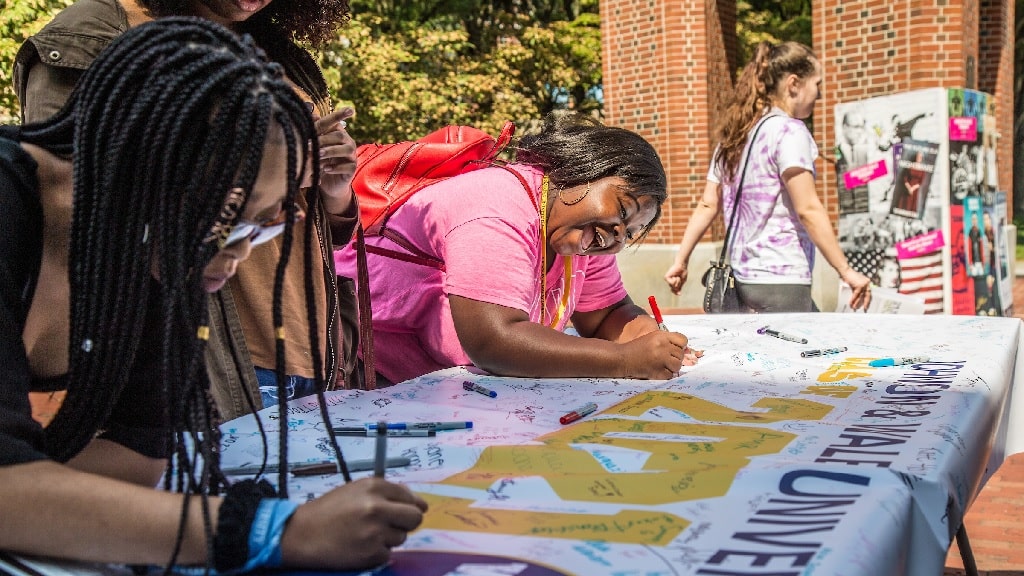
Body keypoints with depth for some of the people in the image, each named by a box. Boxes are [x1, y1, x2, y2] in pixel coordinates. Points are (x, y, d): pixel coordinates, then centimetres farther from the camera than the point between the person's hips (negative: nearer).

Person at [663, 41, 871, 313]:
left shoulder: (734, 135, 13)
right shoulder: (788, 130, -10)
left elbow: (708, 205, 12)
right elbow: (807, 209, -17)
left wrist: (680, 261, 15)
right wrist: (846, 270, -14)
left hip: (745, 277, 8)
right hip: (781, 280, -8)